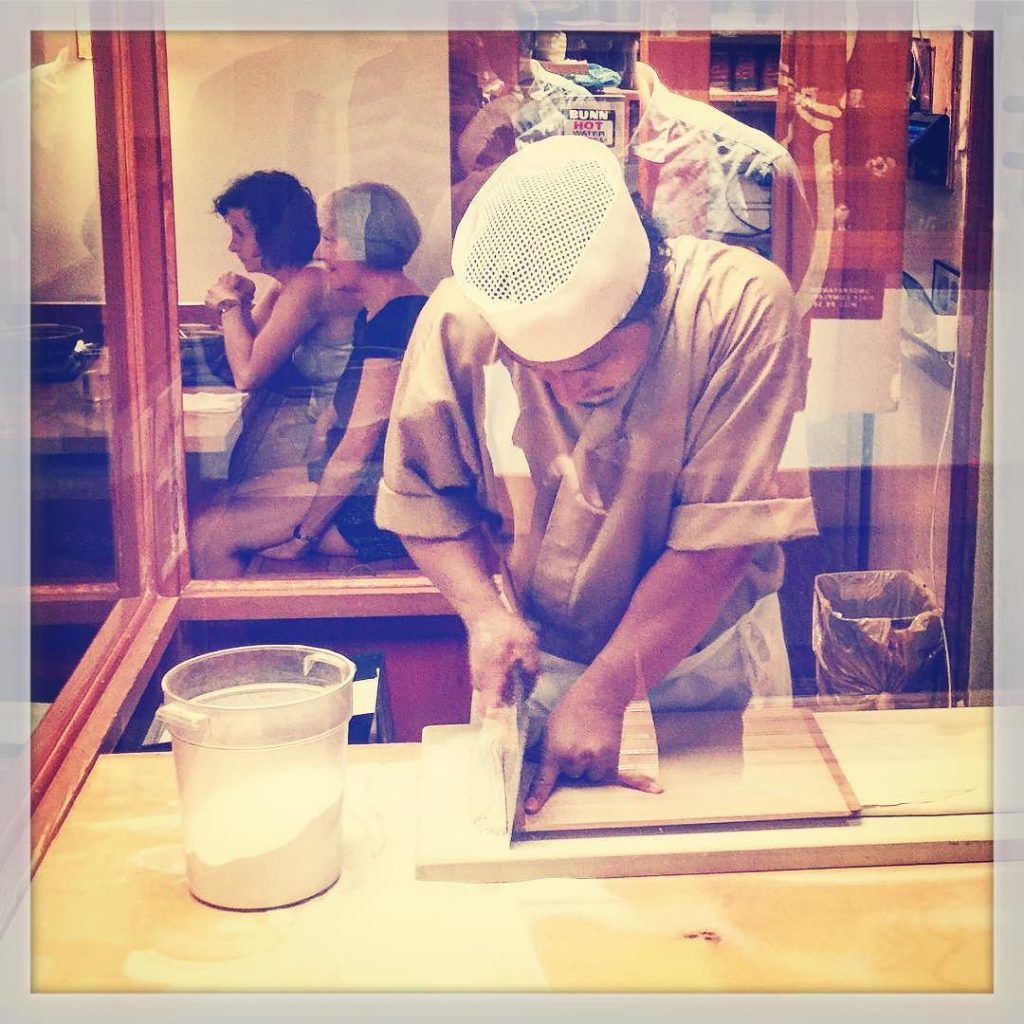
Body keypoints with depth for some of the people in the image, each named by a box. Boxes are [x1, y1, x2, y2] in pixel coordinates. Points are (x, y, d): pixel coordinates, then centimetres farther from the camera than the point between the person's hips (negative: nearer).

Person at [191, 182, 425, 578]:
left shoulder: (397, 320, -20)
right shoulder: (375, 314, 14)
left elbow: (359, 444, -21)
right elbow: (338, 412, 18)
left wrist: (304, 535, -15)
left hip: (381, 510, -10)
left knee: (214, 534, -12)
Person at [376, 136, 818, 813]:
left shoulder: (745, 307, -27)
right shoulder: (459, 320, -20)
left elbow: (719, 538, -26)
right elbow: (422, 497, -6)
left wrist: (604, 693, -26)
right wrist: (485, 611, -22)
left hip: (710, 663, -1)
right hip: (534, 659, 1)